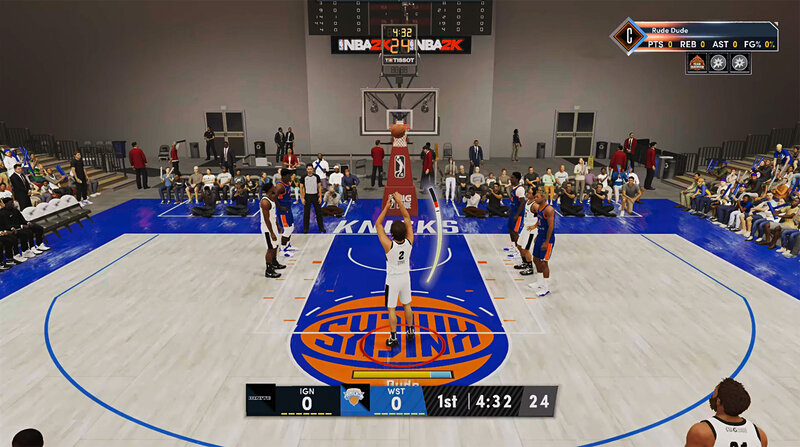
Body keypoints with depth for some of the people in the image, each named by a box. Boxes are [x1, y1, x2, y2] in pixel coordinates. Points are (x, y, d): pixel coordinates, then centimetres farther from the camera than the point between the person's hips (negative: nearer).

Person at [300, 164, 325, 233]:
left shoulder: (316, 177, 0)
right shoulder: (304, 177, -3)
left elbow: (319, 187, 3)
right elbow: (301, 188, 0)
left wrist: (320, 197, -3)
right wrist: (302, 198, -6)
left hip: (315, 195, 1)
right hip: (307, 196, -1)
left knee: (318, 212, 5)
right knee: (306, 213, 2)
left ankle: (321, 227, 16)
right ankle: (305, 228, 12)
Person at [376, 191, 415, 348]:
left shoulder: (389, 245, -29)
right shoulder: (409, 241, -20)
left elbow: (378, 224, -22)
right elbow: (407, 218, -11)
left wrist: (387, 207, -22)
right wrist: (400, 202, -15)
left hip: (392, 280, -4)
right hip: (406, 277, 4)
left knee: (391, 309, 10)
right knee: (407, 305, 22)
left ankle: (393, 338, 18)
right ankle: (410, 332, 36)